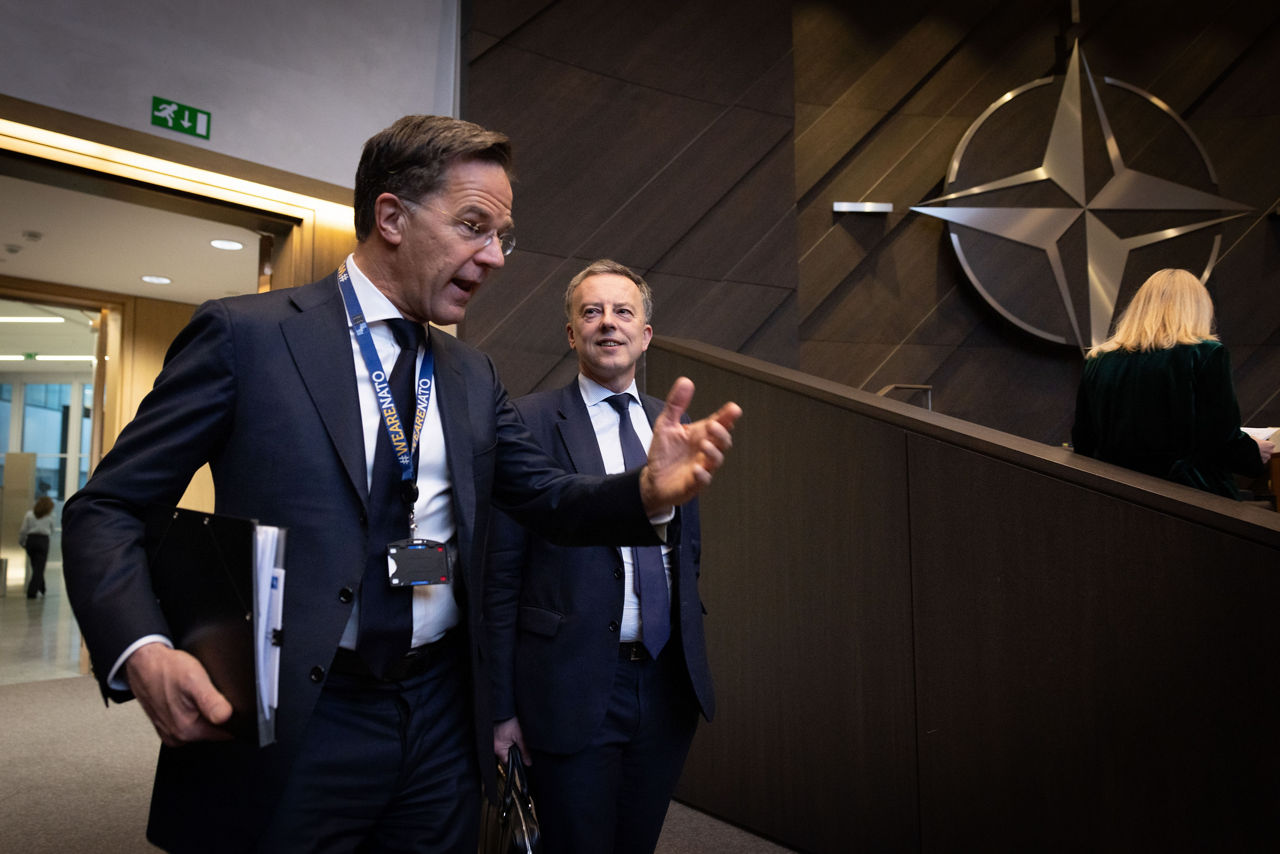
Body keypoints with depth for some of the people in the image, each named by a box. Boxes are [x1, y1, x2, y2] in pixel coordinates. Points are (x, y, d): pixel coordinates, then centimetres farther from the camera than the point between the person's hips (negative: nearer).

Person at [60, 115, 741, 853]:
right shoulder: (246, 335, -7)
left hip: (443, 717, 5)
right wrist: (142, 652, -24)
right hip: (286, 730, -4)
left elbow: (551, 499, 5)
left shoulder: (475, 377, 8)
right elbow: (106, 510, -7)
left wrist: (650, 490, -15)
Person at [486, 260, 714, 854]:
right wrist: (502, 705, -9)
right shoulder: (530, 422, -9)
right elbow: (499, 574, -9)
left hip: (668, 684, 5)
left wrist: (688, 645, 14)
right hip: (573, 688, -5)